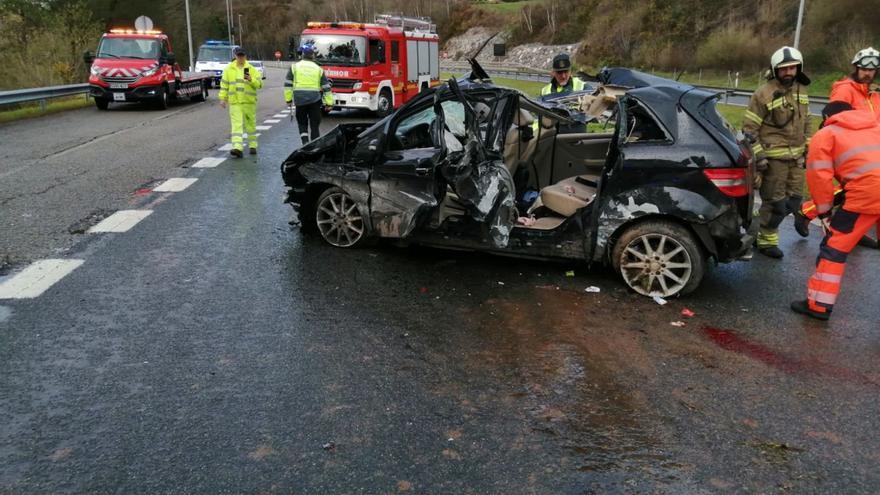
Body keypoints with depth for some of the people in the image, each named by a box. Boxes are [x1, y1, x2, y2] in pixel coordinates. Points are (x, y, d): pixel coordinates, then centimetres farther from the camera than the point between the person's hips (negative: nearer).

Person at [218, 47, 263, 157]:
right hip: (234, 102, 0)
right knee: (236, 125, -9)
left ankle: (253, 146, 24)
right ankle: (237, 148, -17)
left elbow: (259, 84, -3)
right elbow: (224, 84, 10)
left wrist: (251, 80, -21)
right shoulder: (229, 69, 8)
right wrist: (223, 98, 5)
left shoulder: (251, 69, 3)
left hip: (249, 102, 0)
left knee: (251, 124, 10)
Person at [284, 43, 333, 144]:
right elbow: (326, 87, 8)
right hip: (315, 100, 0)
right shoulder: (318, 69, 7)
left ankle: (305, 142, -2)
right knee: (315, 124, 7)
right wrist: (329, 103, 12)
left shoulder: (294, 67, 5)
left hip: (299, 99, 0)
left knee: (302, 122, 13)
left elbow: (288, 85, 2)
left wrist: (288, 99, 8)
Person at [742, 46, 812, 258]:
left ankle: (766, 224, 33)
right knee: (775, 202, -1)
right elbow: (749, 128, -11)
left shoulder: (801, 90, 10)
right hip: (773, 158, -7)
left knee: (794, 200, 11)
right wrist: (758, 156, -15)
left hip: (795, 157, 7)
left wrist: (807, 149, 18)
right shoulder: (764, 94, -12)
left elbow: (806, 123, 21)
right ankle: (767, 241, 16)